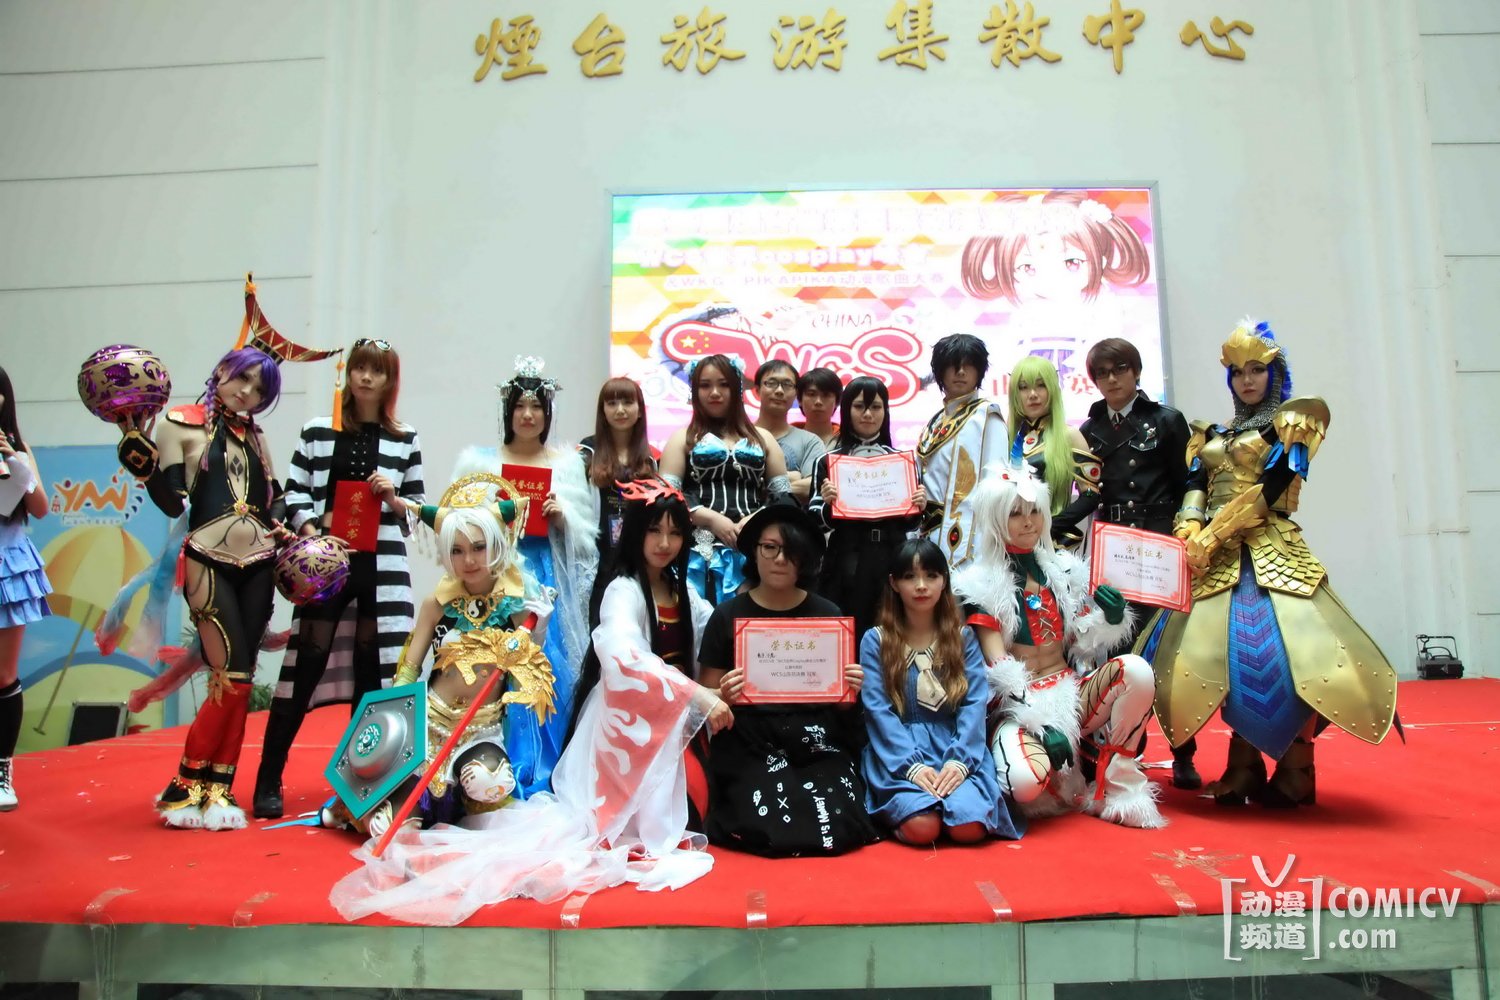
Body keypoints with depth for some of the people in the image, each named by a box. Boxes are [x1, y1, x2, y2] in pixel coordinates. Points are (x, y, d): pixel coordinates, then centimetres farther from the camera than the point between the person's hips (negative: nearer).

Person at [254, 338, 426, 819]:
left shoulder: (405, 440, 8)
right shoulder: (317, 431, 7)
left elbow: (418, 509, 9)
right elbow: (293, 492, 5)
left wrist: (393, 498, -10)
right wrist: (309, 528, -12)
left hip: (381, 566, 1)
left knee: (374, 670, 3)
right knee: (304, 666, 0)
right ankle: (268, 780, 11)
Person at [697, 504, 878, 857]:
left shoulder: (828, 614, 7)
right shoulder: (727, 616, 3)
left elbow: (839, 702, 13)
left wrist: (850, 691, -9)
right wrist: (724, 696, -16)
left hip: (817, 745, 2)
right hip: (750, 747, -1)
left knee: (838, 828, -21)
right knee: (771, 831, -24)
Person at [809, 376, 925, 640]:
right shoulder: (828, 461, 3)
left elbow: (909, 524, 16)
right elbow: (816, 523, 2)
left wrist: (918, 508, -3)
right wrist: (828, 504, -17)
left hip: (891, 561, 2)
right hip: (844, 564, -2)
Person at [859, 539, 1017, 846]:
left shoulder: (963, 638, 9)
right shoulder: (875, 641, 3)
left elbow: (975, 704, -1)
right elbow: (878, 710, -5)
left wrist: (959, 760, -17)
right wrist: (912, 765, -19)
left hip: (955, 749, 2)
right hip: (899, 753, -2)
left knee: (970, 828, -25)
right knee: (921, 828, -28)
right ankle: (899, 808, 4)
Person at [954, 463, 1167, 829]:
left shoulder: (1064, 570, 10)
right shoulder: (981, 586, -5)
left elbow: (1081, 645, 11)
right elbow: (999, 669, -11)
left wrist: (1110, 619, -10)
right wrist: (1044, 726, -20)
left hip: (1070, 693, 4)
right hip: (1019, 706, -4)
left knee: (1136, 669, -25)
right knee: (1026, 782, -34)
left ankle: (1118, 784, -10)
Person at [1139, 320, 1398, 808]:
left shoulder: (1290, 425, 6)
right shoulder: (1212, 436, 21)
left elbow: (1270, 487, -7)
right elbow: (1195, 489, 8)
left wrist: (1213, 535, -13)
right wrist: (1191, 536, -12)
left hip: (1270, 550, -4)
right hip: (1218, 558, 4)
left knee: (1287, 651, -14)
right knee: (1226, 655, -1)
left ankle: (1294, 771, 0)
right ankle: (1243, 768, 8)